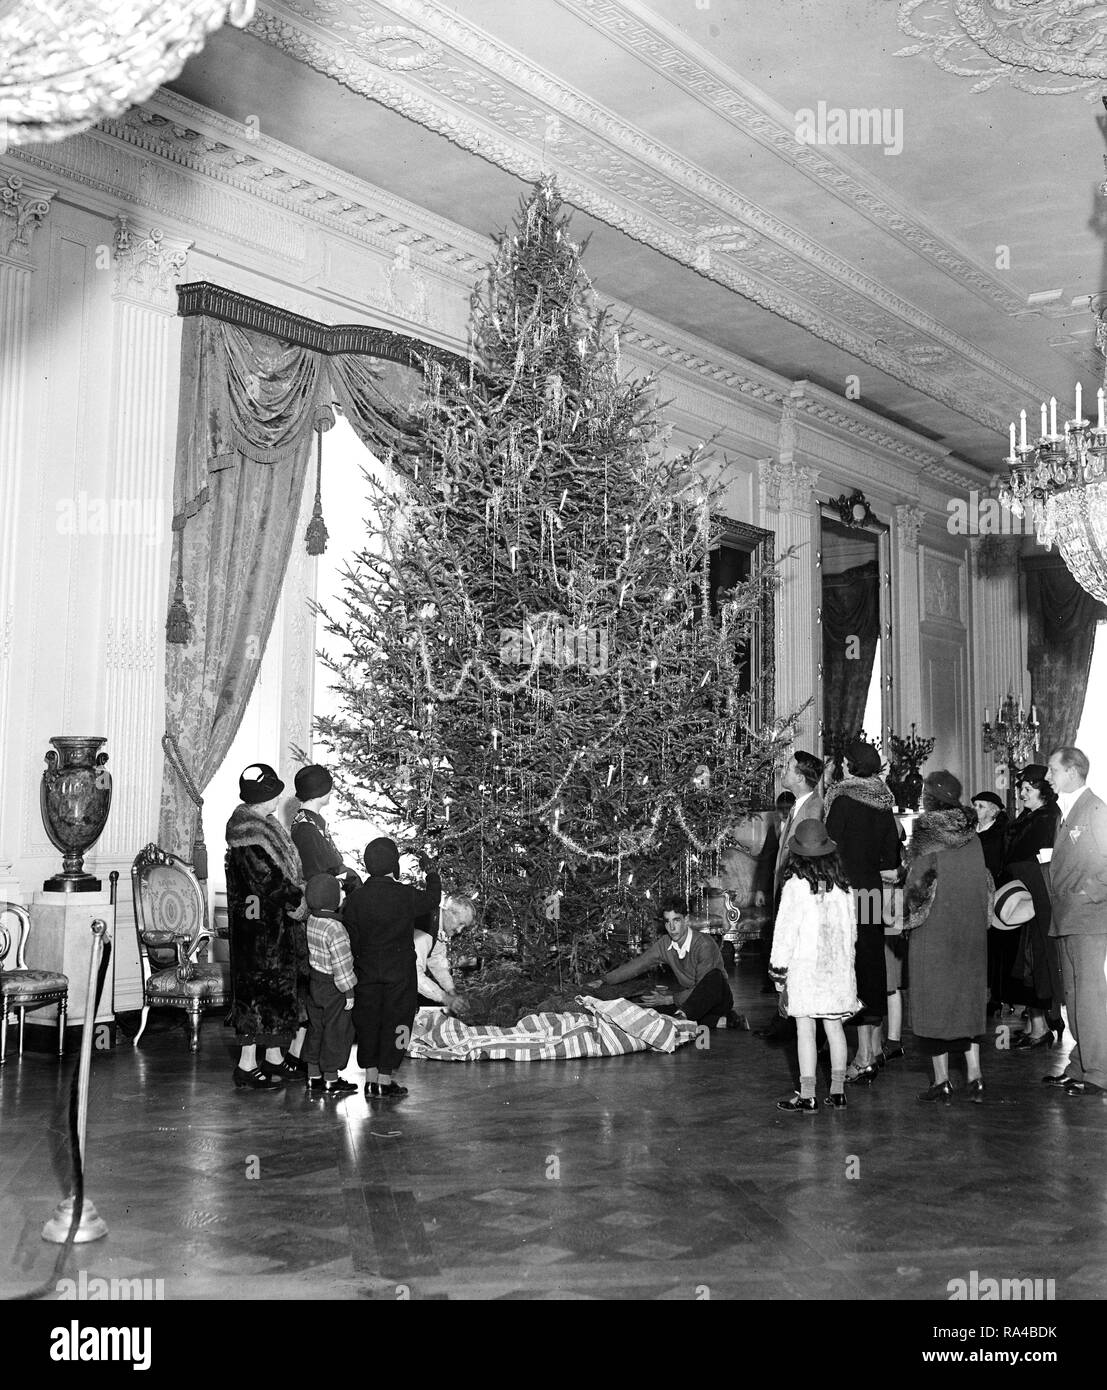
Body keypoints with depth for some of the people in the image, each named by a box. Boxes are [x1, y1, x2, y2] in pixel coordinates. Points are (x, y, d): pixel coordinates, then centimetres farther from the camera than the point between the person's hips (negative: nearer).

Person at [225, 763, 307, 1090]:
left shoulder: (260, 824, 13)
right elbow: (265, 878, -22)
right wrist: (295, 901, -13)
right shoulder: (249, 829, -19)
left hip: (273, 921, 10)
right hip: (259, 925, -10)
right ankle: (247, 1064, 4)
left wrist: (295, 897, 9)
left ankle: (275, 1058, 23)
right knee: (259, 987, -4)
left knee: (278, 987, 14)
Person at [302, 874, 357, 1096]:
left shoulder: (309, 921, -1)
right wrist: (348, 992, -13)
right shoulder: (335, 929, -24)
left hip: (313, 983, 8)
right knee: (336, 1031, 4)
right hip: (332, 987, -8)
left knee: (315, 1029, 17)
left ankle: (314, 1077, 25)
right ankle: (331, 1080, 11)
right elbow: (341, 963, -21)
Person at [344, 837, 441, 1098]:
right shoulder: (406, 895, -11)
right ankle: (385, 1079, 5)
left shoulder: (355, 898, -4)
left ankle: (371, 1078, 15)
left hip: (366, 969, 3)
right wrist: (431, 873, 24)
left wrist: (351, 970, 11)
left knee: (368, 1021, 12)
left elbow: (350, 939, 0)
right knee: (395, 1021, 5)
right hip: (399, 970, -3)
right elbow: (433, 899, 8)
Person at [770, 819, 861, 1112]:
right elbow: (852, 927, 10)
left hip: (805, 965, -5)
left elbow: (786, 930, -9)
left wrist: (779, 971, -2)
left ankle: (807, 1096, 0)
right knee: (834, 1026, 11)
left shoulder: (795, 884, -11)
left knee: (805, 1029, -1)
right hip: (838, 965, 5)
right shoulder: (841, 885, 3)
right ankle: (838, 1091, 16)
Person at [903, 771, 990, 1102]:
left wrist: (907, 916, 0)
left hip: (934, 926, -5)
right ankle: (974, 1075, 9)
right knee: (968, 994, 13)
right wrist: (981, 918, 15)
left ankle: (942, 1080, 6)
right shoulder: (971, 832, 3)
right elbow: (984, 879, 6)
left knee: (934, 997, 3)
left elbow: (919, 880, -13)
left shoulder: (926, 832, -12)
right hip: (971, 926, 5)